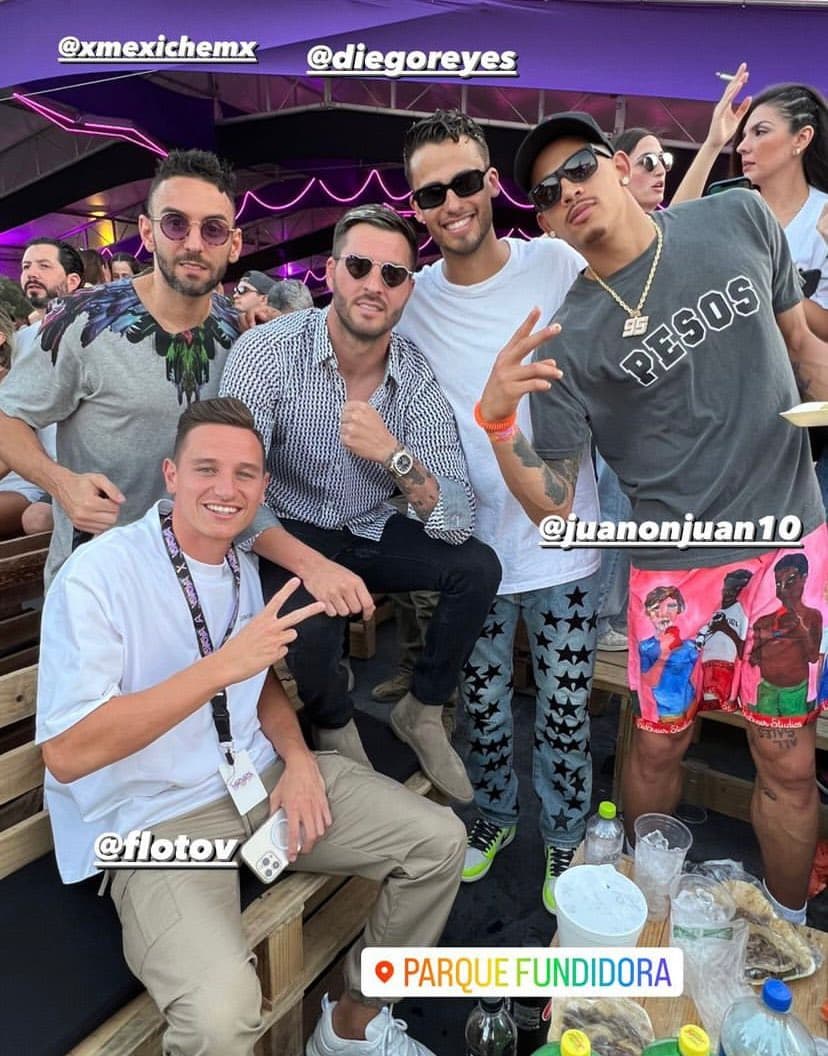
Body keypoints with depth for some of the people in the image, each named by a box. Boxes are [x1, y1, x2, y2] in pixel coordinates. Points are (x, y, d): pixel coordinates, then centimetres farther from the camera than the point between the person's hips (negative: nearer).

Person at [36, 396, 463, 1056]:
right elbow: (66, 754, -24)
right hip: (158, 816, -6)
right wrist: (220, 666, -30)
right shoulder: (98, 575, -17)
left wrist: (297, 758, -2)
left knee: (438, 840, -2)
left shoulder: (245, 566, 5)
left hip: (264, 776, 7)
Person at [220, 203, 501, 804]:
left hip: (371, 534, 3)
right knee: (310, 623, -32)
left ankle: (422, 713, 9)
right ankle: (335, 725, 6)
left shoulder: (418, 376, -11)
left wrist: (396, 457, -34)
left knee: (478, 568, -16)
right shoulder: (269, 352, -18)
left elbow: (457, 524, -17)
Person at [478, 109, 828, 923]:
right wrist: (497, 421, -26)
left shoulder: (740, 221, 1)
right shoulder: (567, 340, -8)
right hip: (674, 564, -1)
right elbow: (551, 505, -10)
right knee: (657, 744, 12)